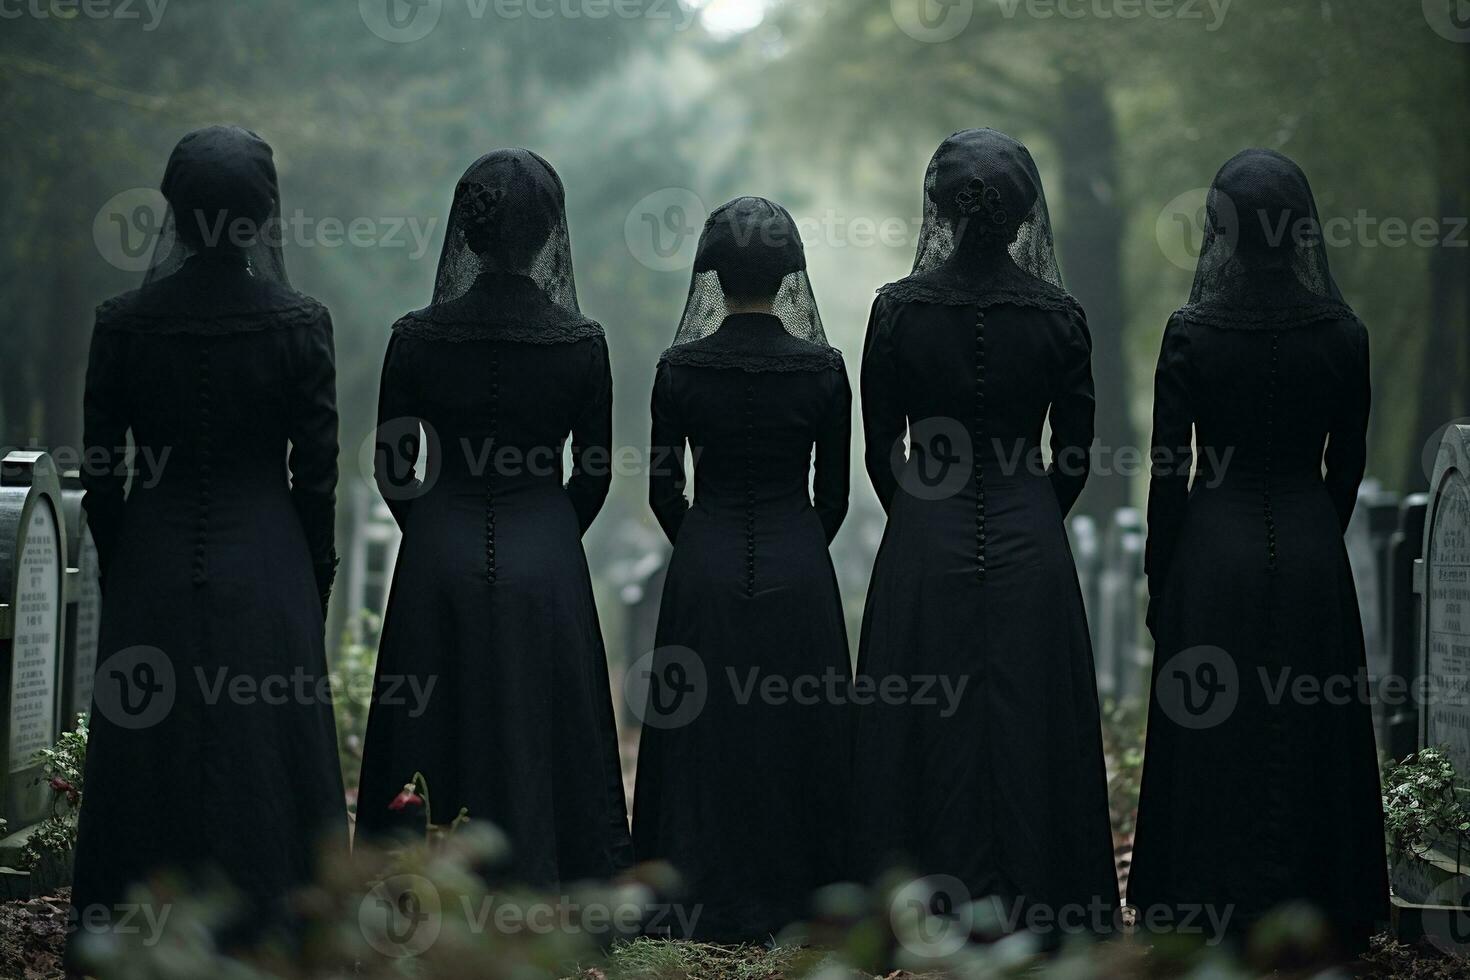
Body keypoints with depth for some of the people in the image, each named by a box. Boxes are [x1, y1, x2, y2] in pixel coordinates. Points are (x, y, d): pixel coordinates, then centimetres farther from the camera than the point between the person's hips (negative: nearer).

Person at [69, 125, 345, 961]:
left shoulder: (124, 324, -5)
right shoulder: (299, 325, -8)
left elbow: (101, 476, 0)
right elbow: (316, 477, -4)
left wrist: (120, 573, 13)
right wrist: (313, 588, 8)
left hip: (151, 576, 1)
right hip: (266, 574, -1)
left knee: (147, 756, 9)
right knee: (258, 760, 4)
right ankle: (261, 924, 6)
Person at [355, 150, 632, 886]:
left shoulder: (417, 338, -7)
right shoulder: (580, 344, -7)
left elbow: (393, 469, 1)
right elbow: (595, 474, 2)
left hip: (438, 563, 1)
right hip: (546, 564, -1)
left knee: (433, 757, 8)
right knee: (539, 752, 7)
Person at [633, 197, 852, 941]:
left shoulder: (681, 369, -6)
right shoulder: (823, 369, -5)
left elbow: (663, 489, 1)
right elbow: (834, 494, 1)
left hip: (705, 571, 0)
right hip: (800, 569, 0)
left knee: (703, 735, 7)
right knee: (798, 733, 8)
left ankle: (706, 907, 9)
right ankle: (791, 902, 11)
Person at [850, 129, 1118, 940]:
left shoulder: (898, 309, -6)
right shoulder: (1057, 315, -5)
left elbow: (880, 451, 1)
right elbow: (1076, 452, 3)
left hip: (922, 547, 0)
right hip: (1029, 552, 0)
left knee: (926, 731, 6)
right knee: (1028, 729, 7)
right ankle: (1031, 910, 10)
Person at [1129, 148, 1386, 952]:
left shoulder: (1190, 336, -11)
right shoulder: (1342, 336, -5)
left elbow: (1169, 473, -7)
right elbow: (1348, 465, 3)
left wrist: (1160, 582, 3)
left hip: (1214, 553, -2)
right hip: (1311, 551, 2)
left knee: (1211, 734, 7)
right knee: (1310, 730, 11)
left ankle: (1212, 910, 11)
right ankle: (1315, 909, 17)